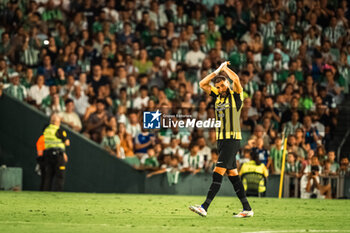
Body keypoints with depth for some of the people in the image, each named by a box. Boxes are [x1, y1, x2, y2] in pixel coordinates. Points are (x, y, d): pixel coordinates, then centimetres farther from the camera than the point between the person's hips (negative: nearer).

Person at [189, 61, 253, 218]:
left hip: (233, 139, -8)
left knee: (218, 172, -13)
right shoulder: (218, 96, 13)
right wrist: (217, 71, 4)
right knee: (232, 174, 7)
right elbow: (202, 84, 12)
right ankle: (247, 209, 9)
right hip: (221, 139, 8)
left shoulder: (236, 95, -6)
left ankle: (205, 207, -19)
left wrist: (225, 68, -8)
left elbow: (236, 79, -24)